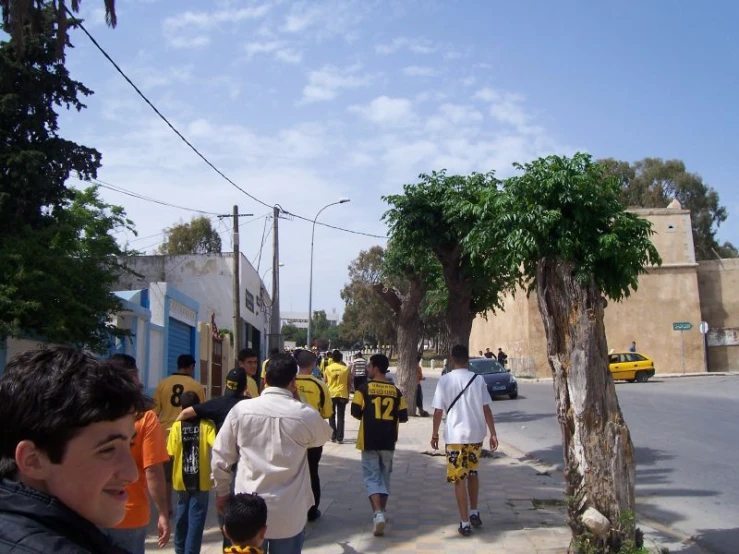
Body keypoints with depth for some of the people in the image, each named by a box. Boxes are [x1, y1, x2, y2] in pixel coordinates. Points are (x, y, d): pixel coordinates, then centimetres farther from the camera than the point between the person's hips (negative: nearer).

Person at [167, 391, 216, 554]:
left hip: (182, 480, 3)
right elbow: (216, 446, -23)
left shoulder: (177, 426, -3)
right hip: (200, 480, -3)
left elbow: (171, 454, -5)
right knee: (196, 518, 2)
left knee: (182, 515, 20)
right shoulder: (207, 425, -8)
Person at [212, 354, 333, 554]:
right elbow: (325, 436, 12)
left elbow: (221, 457, 0)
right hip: (289, 514, -1)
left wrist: (222, 491, 16)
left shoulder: (241, 409, -8)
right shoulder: (305, 415, -11)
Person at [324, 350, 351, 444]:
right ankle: (339, 438, 2)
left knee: (332, 416, 12)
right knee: (340, 417, 4)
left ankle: (333, 436, 13)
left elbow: (325, 382, 6)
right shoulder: (346, 368, 0)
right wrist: (347, 395, 13)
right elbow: (349, 383, 4)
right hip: (342, 394, 0)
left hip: (331, 394, 0)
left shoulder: (328, 368, -2)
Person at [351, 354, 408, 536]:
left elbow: (355, 413, -8)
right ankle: (382, 512, 26)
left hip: (369, 441, -3)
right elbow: (403, 417, 2)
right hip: (388, 441, 3)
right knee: (384, 476, 18)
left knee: (372, 478, 0)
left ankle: (378, 513, -17)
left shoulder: (364, 389, -8)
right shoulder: (396, 391, 2)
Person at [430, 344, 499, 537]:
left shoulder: (444, 380, -7)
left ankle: (465, 523, 4)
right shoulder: (478, 380, -1)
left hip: (455, 436, -3)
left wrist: (435, 434, 7)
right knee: (473, 473, 23)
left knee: (459, 479, 3)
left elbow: (438, 411, -5)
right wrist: (493, 433, 5)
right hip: (476, 434, 3)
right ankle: (474, 513, 31)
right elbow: (486, 409, -1)